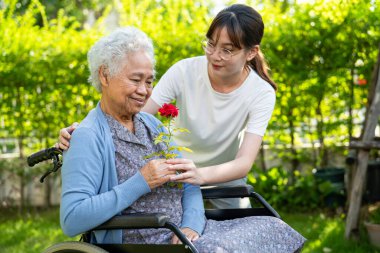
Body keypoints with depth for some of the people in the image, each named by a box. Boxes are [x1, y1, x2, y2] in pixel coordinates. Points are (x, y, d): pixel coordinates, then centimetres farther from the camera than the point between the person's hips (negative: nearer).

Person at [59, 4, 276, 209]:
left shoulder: (262, 94, -25)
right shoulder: (185, 71, -25)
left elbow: (245, 163, -35)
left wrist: (200, 175, -56)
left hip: (225, 176, 1)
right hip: (176, 171, 0)